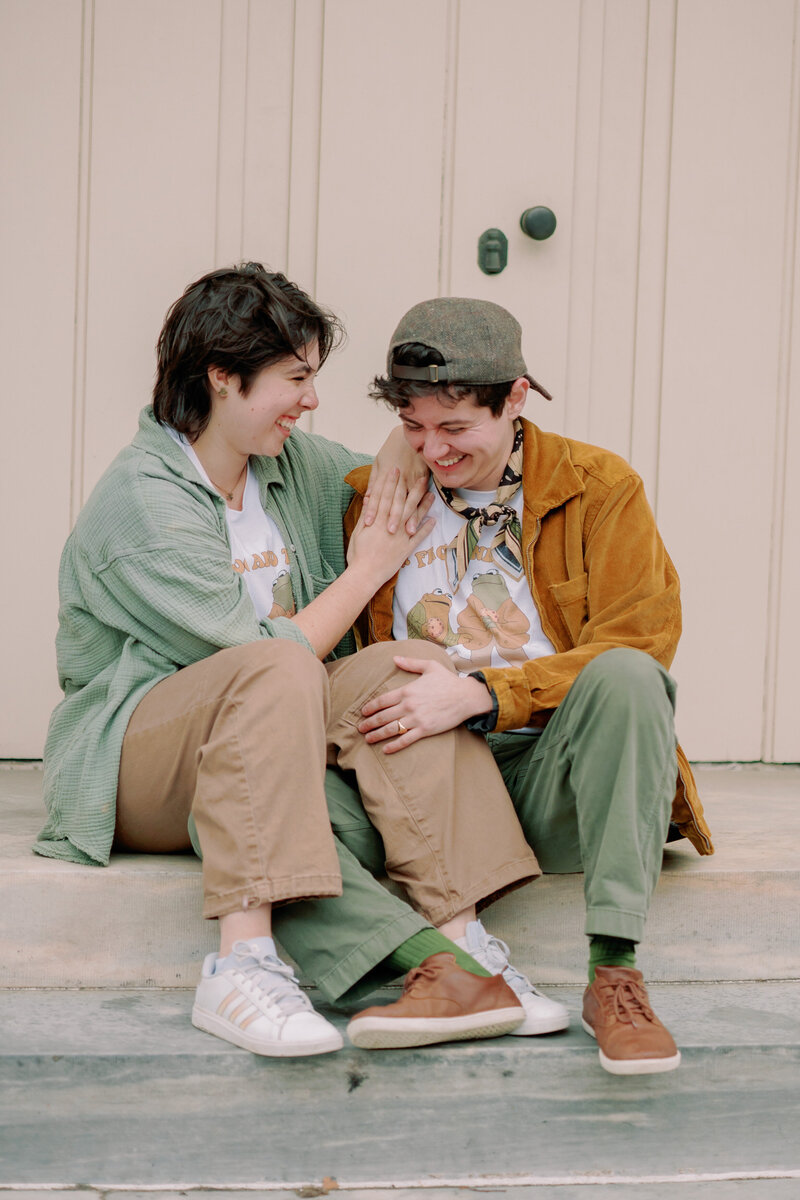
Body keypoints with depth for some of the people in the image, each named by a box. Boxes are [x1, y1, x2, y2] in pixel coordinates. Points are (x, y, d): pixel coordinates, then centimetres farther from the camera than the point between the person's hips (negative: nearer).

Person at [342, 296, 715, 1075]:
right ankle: (453, 947, -37)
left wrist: (478, 693, -20)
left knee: (623, 676, -34)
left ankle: (615, 973, -36)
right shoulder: (373, 498, 12)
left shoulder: (599, 487, 3)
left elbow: (636, 647, -8)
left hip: (554, 779, -2)